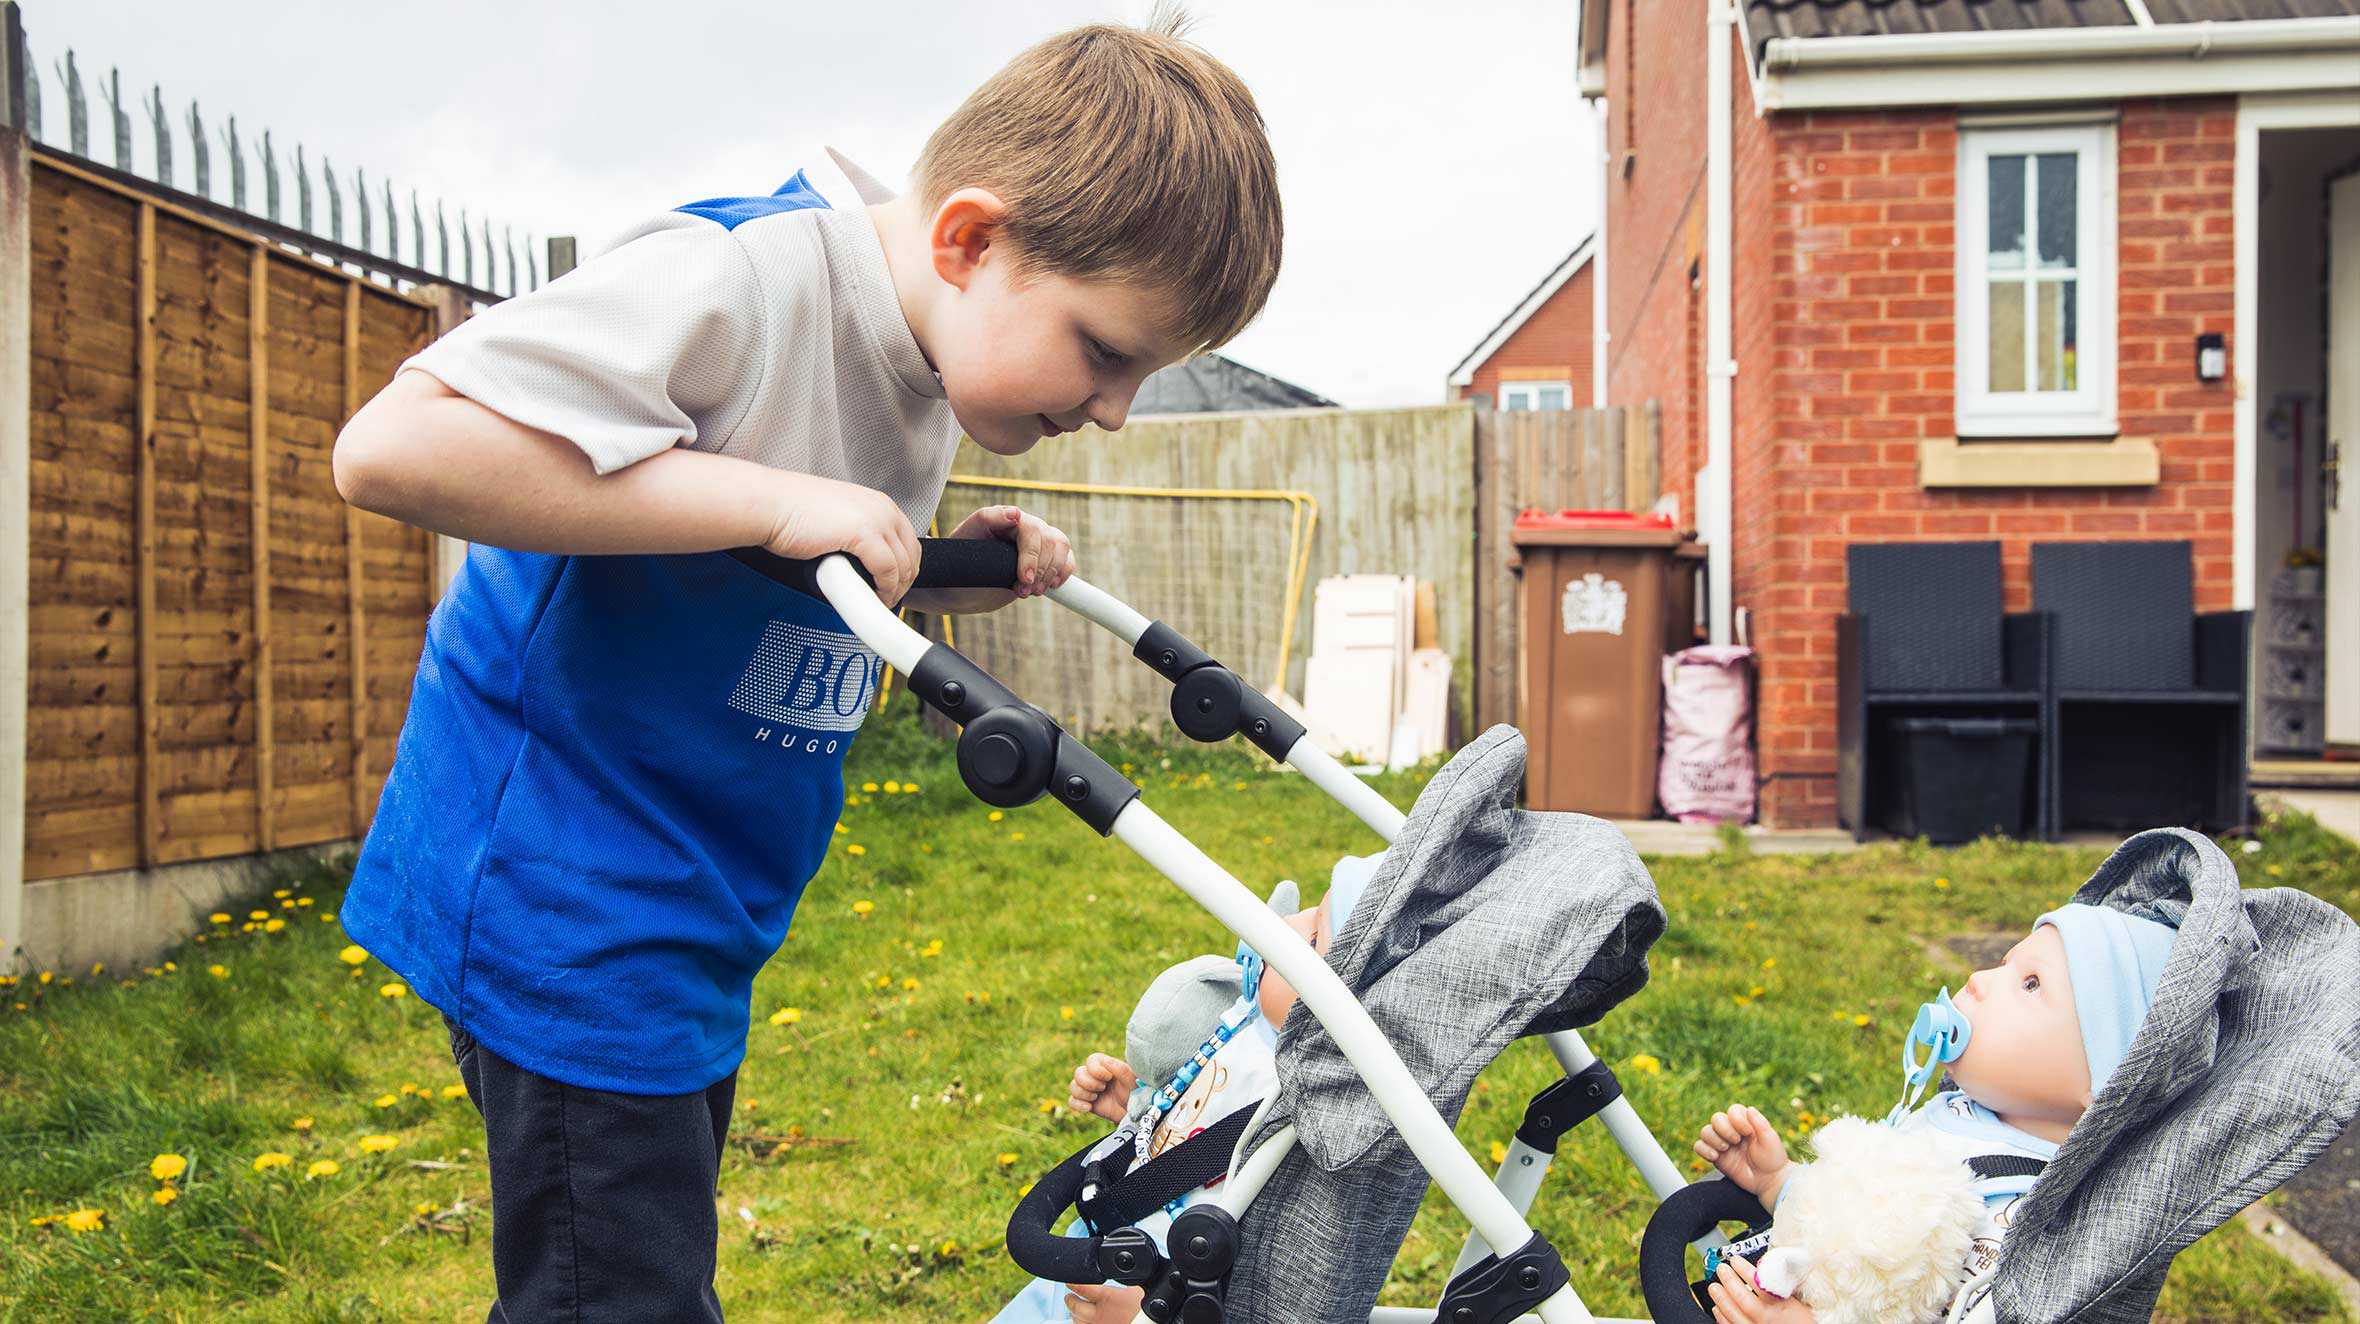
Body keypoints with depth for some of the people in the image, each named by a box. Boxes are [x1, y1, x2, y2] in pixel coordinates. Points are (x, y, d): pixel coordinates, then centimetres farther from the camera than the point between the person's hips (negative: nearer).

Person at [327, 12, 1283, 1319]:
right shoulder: (737, 282, -23)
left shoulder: (925, 372, 6)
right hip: (561, 899, -9)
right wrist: (771, 501, -31)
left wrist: (953, 575, -1)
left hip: (690, 911, 9)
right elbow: (390, 447, -33)